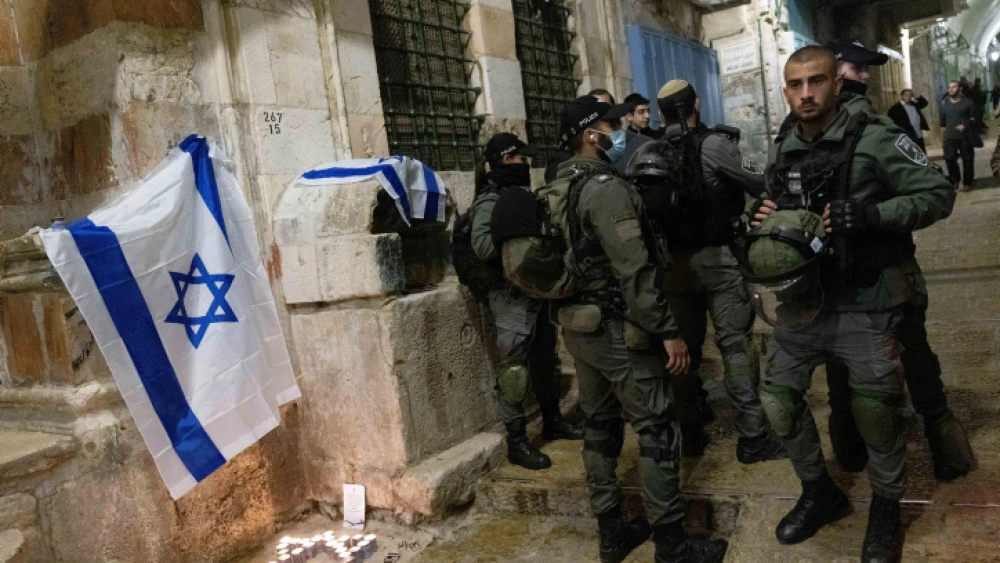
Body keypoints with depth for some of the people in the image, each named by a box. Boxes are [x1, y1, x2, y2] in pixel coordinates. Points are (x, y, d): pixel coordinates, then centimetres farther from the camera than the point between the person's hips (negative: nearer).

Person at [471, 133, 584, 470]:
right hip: (512, 297, -9)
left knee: (545, 361, 18)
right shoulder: (490, 201, -11)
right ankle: (516, 442, 3)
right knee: (515, 369, -5)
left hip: (539, 291, 9)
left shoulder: (521, 193, 14)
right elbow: (481, 244, -26)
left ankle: (553, 422, 33)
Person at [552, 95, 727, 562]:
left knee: (599, 426, 14)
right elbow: (632, 270, -22)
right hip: (615, 328, -9)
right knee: (656, 430, 0)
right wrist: (668, 331, -18)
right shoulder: (606, 187, -17)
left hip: (577, 325, 9)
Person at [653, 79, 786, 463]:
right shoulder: (719, 144, -8)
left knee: (685, 346, 13)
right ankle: (752, 438, 3)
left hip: (674, 261, 4)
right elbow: (744, 196, -8)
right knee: (736, 345, 1)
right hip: (719, 257, -3)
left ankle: (691, 432, 22)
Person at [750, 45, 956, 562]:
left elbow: (939, 194, -12)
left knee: (876, 413, 4)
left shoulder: (874, 139, -10)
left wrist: (870, 214, -26)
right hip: (805, 302, 5)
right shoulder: (780, 153, 6)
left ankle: (885, 511, 31)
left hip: (866, 305, -5)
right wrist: (764, 219, -4)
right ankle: (820, 493, 31)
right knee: (778, 397, 8)